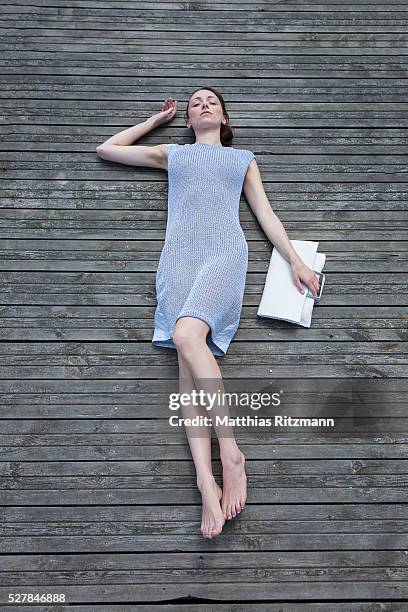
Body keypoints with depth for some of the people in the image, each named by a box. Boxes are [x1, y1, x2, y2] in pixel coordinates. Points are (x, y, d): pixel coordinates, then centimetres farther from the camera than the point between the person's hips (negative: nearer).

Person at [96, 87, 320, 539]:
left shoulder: (243, 158, 28)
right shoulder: (172, 154, 31)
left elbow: (266, 214, 20)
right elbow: (106, 149, 35)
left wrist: (296, 261, 8)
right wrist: (155, 120, 40)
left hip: (224, 252, -2)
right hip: (179, 255, 2)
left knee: (187, 335, -31)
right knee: (187, 359, -19)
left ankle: (231, 450, -22)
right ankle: (206, 483, -25)